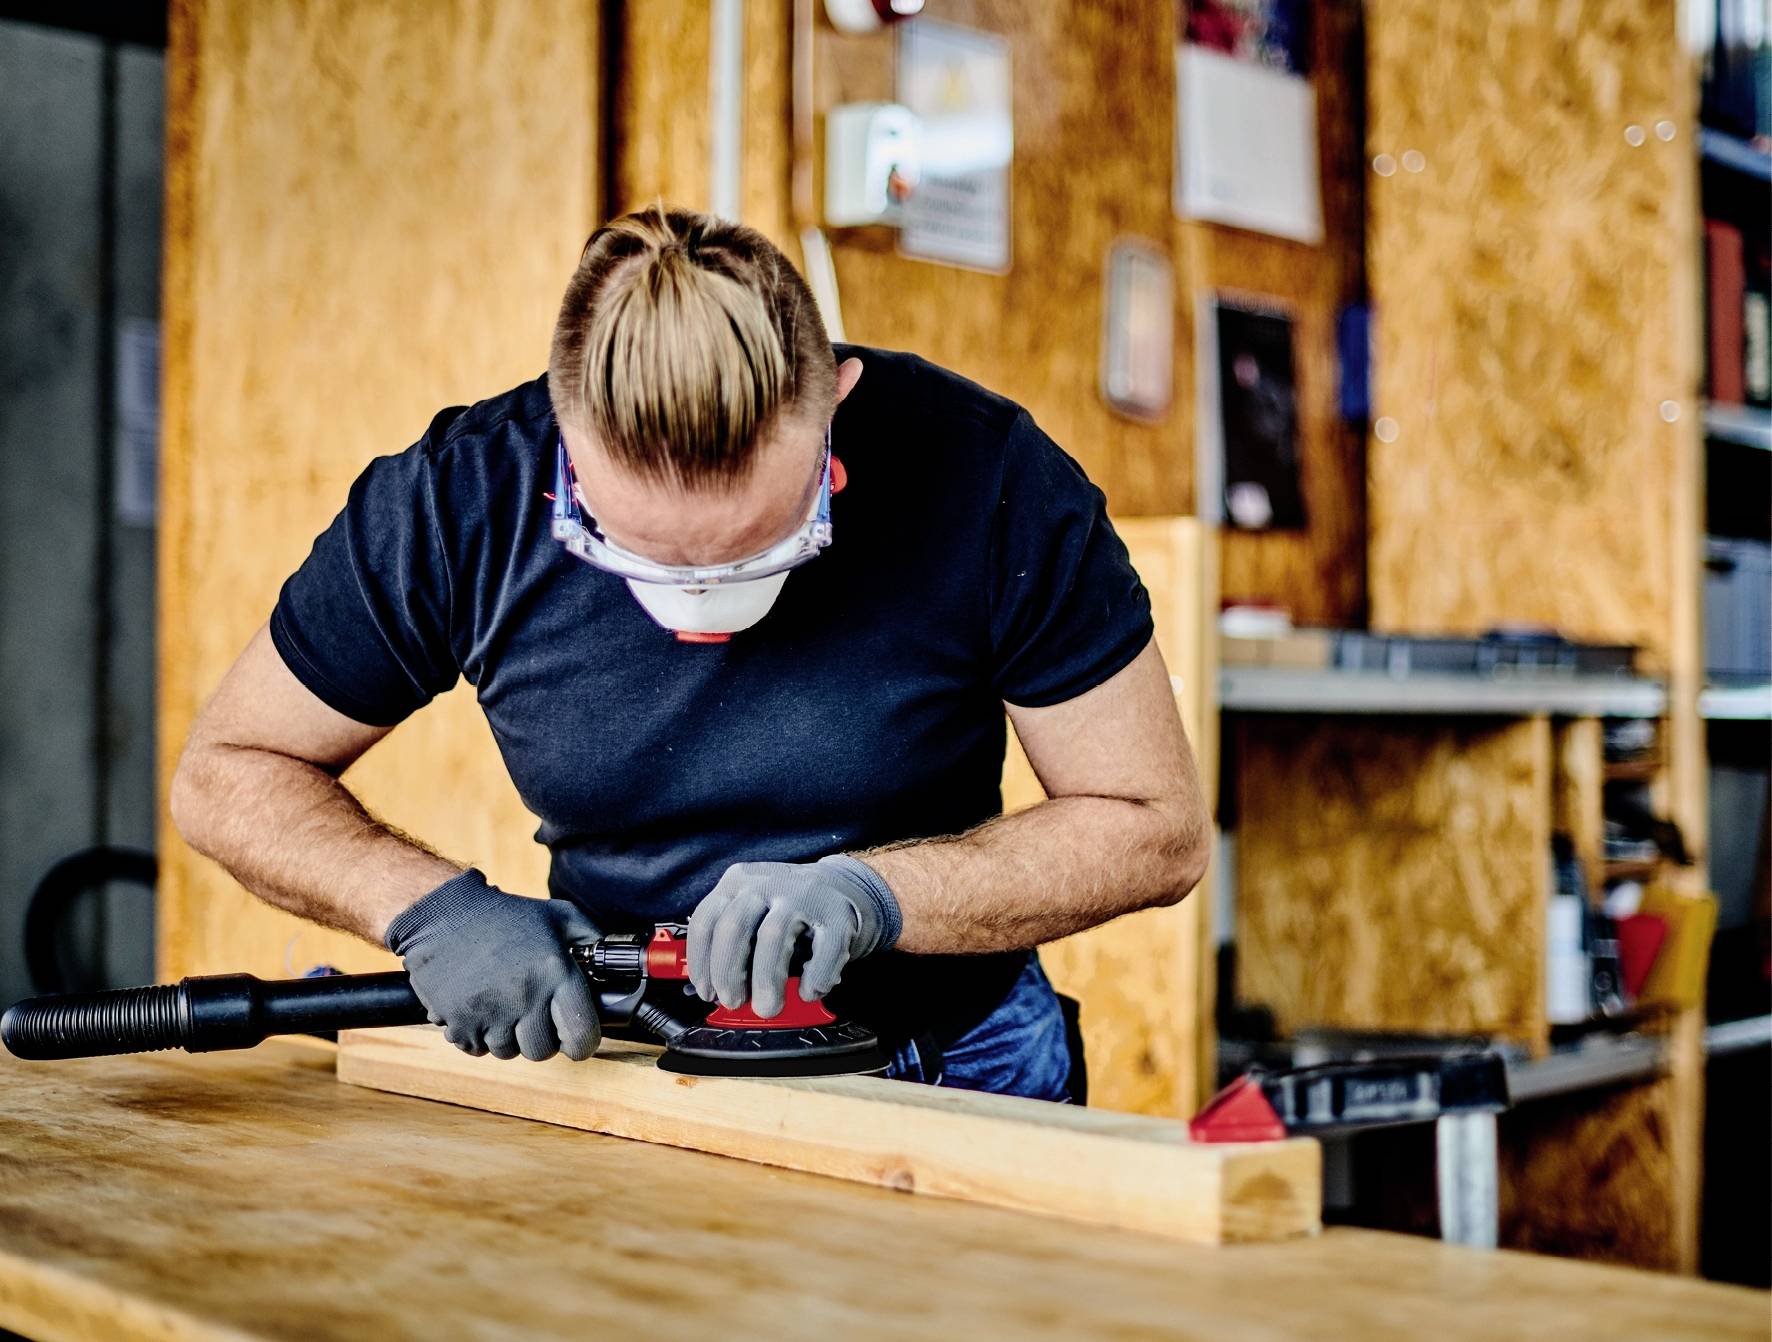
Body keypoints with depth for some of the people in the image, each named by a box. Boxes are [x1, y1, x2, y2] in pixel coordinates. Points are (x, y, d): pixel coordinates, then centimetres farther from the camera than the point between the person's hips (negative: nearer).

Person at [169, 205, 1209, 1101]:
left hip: (948, 1070, -1)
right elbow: (227, 772, -1)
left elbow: (1158, 827, -10)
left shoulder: (986, 477, -19)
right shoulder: (462, 499, -15)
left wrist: (870, 893, -24)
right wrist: (432, 908, -19)